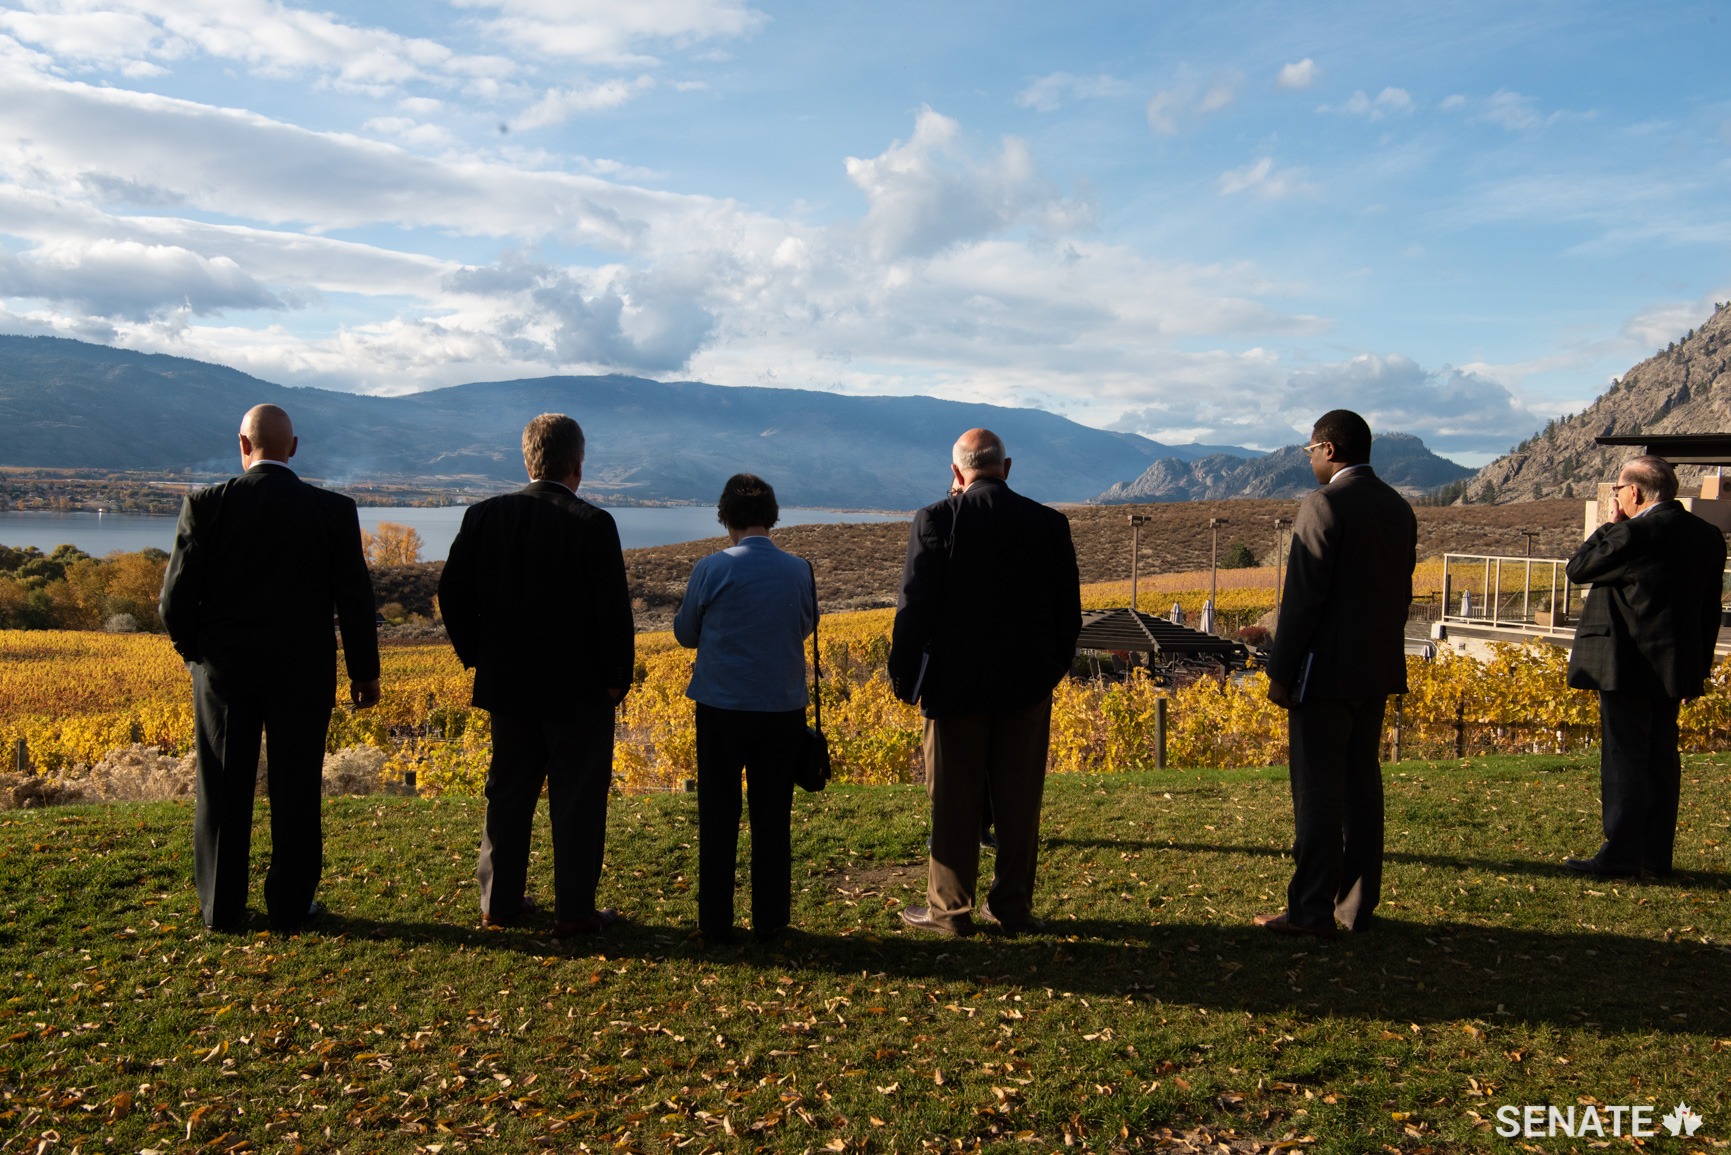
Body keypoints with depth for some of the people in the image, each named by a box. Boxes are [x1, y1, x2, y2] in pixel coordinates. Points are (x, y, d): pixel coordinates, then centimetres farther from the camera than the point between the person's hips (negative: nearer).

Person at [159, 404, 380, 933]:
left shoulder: (206, 505, -6)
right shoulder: (334, 510, -6)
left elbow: (177, 596, -6)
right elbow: (355, 599, -3)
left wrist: (193, 652, 13)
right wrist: (364, 670, 7)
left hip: (224, 670, 1)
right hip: (302, 672, 0)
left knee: (223, 791, 11)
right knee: (296, 791, 8)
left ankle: (221, 908, 20)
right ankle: (290, 904, 16)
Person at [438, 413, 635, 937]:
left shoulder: (484, 516, -1)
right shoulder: (593, 524, -15)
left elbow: (452, 592, 3)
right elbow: (614, 611, -16)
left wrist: (477, 657, 13)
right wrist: (617, 678, -4)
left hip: (508, 684, 5)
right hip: (576, 689, -4)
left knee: (508, 794, 17)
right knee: (577, 799, 6)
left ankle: (500, 902, 26)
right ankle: (574, 912, 13)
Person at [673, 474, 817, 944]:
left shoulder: (711, 570, -10)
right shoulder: (799, 571, -3)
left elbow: (685, 633, 3)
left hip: (722, 708, -2)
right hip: (782, 708, 2)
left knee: (718, 818, 10)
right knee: (772, 820, 11)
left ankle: (716, 924, 16)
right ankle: (769, 923, 18)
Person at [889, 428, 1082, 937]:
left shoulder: (936, 520, -9)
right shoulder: (1049, 523, 1)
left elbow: (915, 605, -10)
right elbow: (1068, 610, 6)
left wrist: (903, 675, 0)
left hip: (957, 685, -3)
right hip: (1026, 684, 3)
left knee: (954, 802, 7)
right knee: (1018, 800, 12)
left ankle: (950, 909, 15)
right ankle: (1013, 906, 21)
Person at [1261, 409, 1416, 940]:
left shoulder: (1325, 506, -14)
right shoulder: (1399, 509, 11)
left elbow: (1303, 597, -17)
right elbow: (1400, 593, 15)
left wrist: (1280, 672, -12)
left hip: (1326, 673, -8)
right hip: (1378, 673, 8)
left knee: (1318, 791, -3)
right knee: (1361, 784, 13)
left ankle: (1311, 912, 3)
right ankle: (1357, 906, 19)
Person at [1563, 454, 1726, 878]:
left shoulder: (1635, 533, -18)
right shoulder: (1708, 536, 10)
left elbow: (1578, 569, -6)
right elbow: (1710, 609, 14)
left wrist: (1611, 524, 3)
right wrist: (1698, 666, 20)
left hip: (1629, 666, -8)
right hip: (1675, 665, 8)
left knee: (1624, 759, -4)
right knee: (1661, 758, 12)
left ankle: (1621, 856, -1)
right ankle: (1656, 855, 18)